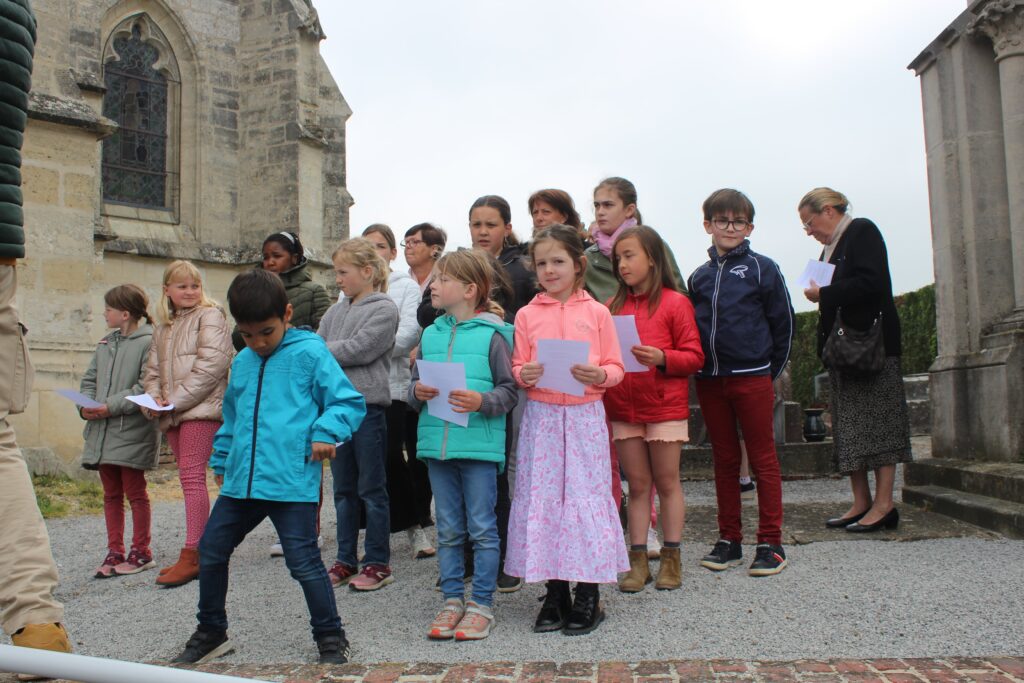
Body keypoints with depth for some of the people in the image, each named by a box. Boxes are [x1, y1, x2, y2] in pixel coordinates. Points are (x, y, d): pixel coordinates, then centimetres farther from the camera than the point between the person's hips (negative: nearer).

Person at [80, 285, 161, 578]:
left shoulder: (148, 341, -12)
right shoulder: (106, 343, 12)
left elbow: (147, 387, -19)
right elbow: (90, 379, 15)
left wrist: (111, 406, -21)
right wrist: (86, 405, -4)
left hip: (132, 432, -7)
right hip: (102, 432, 7)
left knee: (135, 493, 4)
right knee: (111, 494, 13)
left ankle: (141, 552, 17)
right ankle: (114, 552, 22)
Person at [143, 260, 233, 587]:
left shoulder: (210, 316, -3)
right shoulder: (163, 328, 22)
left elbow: (213, 363, -14)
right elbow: (153, 369, 20)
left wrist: (177, 399, -15)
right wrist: (154, 399, -1)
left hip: (201, 409, -8)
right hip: (173, 414, 8)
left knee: (192, 477, -11)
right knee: (188, 478, 9)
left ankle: (192, 555, -9)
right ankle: (198, 551, 16)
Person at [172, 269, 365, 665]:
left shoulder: (310, 353, -5)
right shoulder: (242, 362, 15)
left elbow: (349, 402, -5)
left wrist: (326, 432, -20)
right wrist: (221, 461, 28)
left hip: (292, 483, -7)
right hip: (241, 481, 8)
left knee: (303, 562, -5)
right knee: (210, 551, 15)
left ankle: (331, 638, 15)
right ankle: (211, 632, 36)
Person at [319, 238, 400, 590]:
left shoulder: (384, 309, -7)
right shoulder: (336, 311, 13)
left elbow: (359, 349, -17)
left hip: (368, 405, -7)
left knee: (372, 489, 2)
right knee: (343, 489, 14)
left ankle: (378, 563, 13)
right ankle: (345, 560, 25)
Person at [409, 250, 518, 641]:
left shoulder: (492, 335, -5)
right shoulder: (430, 334, 11)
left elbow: (509, 391, -6)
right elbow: (414, 385, 16)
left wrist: (481, 401, -23)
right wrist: (417, 392, -6)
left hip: (480, 444, -5)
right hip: (437, 444, 5)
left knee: (482, 529, 4)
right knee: (448, 530, 14)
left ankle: (482, 604, 17)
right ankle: (452, 601, 25)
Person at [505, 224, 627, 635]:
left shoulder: (596, 312, 3)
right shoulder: (527, 315, 6)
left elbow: (615, 367, 3)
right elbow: (517, 366, 8)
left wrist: (599, 375, -18)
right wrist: (524, 375, -14)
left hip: (584, 416, -1)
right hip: (541, 416, 2)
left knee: (586, 495, 1)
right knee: (541, 497, 4)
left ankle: (588, 595, 15)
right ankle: (555, 593, 19)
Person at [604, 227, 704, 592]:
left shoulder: (675, 303, -5)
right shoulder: (613, 307, 8)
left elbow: (694, 357, -6)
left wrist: (661, 357, -22)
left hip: (665, 407, -4)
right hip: (622, 408, 4)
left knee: (667, 483, 6)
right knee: (637, 485, 10)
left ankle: (671, 559, 17)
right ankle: (638, 561, 16)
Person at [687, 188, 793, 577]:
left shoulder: (762, 269, -1)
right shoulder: (699, 277, 11)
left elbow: (783, 323, 1)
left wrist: (769, 371, 2)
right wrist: (699, 367, 6)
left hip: (752, 378, -4)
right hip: (709, 380, 4)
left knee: (763, 460, 2)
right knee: (724, 461, 11)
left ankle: (770, 543, 10)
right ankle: (729, 540, 20)